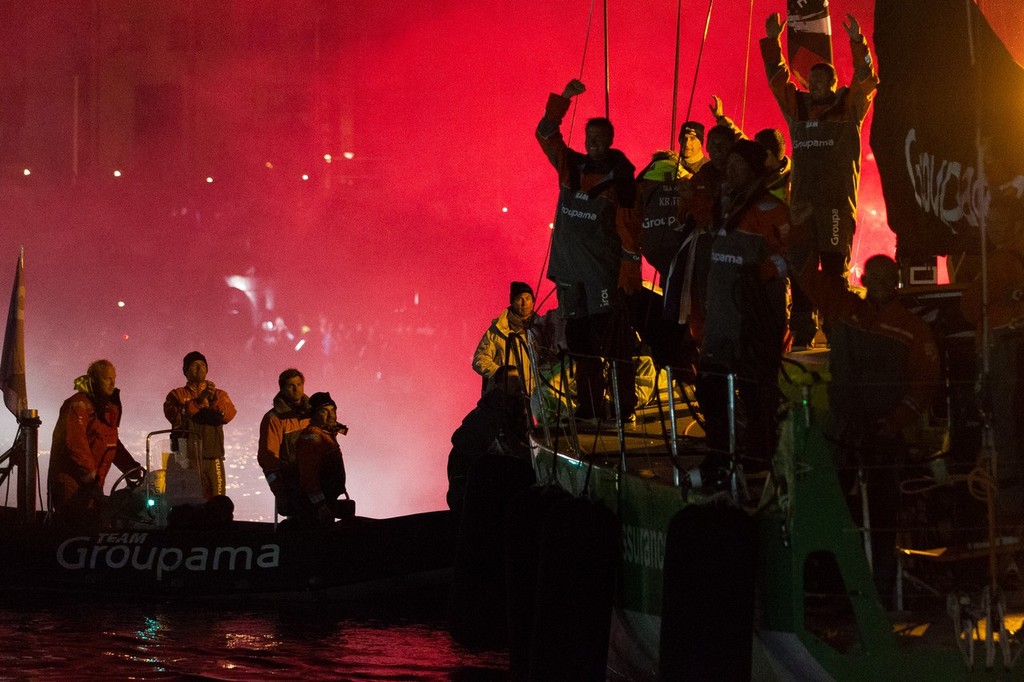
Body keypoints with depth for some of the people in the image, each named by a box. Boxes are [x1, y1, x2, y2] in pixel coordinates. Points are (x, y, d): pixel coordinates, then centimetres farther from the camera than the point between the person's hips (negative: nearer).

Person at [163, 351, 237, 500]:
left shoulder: (220, 395, 18)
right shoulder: (177, 395, 13)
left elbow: (228, 414, -2)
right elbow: (175, 416, -7)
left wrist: (213, 399, -19)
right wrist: (199, 400, -15)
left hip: (213, 459, 2)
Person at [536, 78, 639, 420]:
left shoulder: (619, 178, -4)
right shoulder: (571, 167, 9)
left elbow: (629, 228, -5)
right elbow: (545, 133, 10)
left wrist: (630, 272, -10)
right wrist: (563, 99, -1)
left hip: (605, 274, -5)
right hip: (572, 271, 5)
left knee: (614, 342, -8)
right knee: (580, 342, 8)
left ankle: (625, 405, -5)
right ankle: (589, 407, 13)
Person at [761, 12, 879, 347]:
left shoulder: (848, 106, 6)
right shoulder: (797, 107, 16)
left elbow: (866, 80, -5)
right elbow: (777, 78, 16)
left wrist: (858, 43, -15)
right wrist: (772, 41, 7)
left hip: (837, 205, -4)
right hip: (802, 204, 4)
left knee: (835, 270, -4)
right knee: (800, 272, 2)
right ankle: (802, 336, 5)